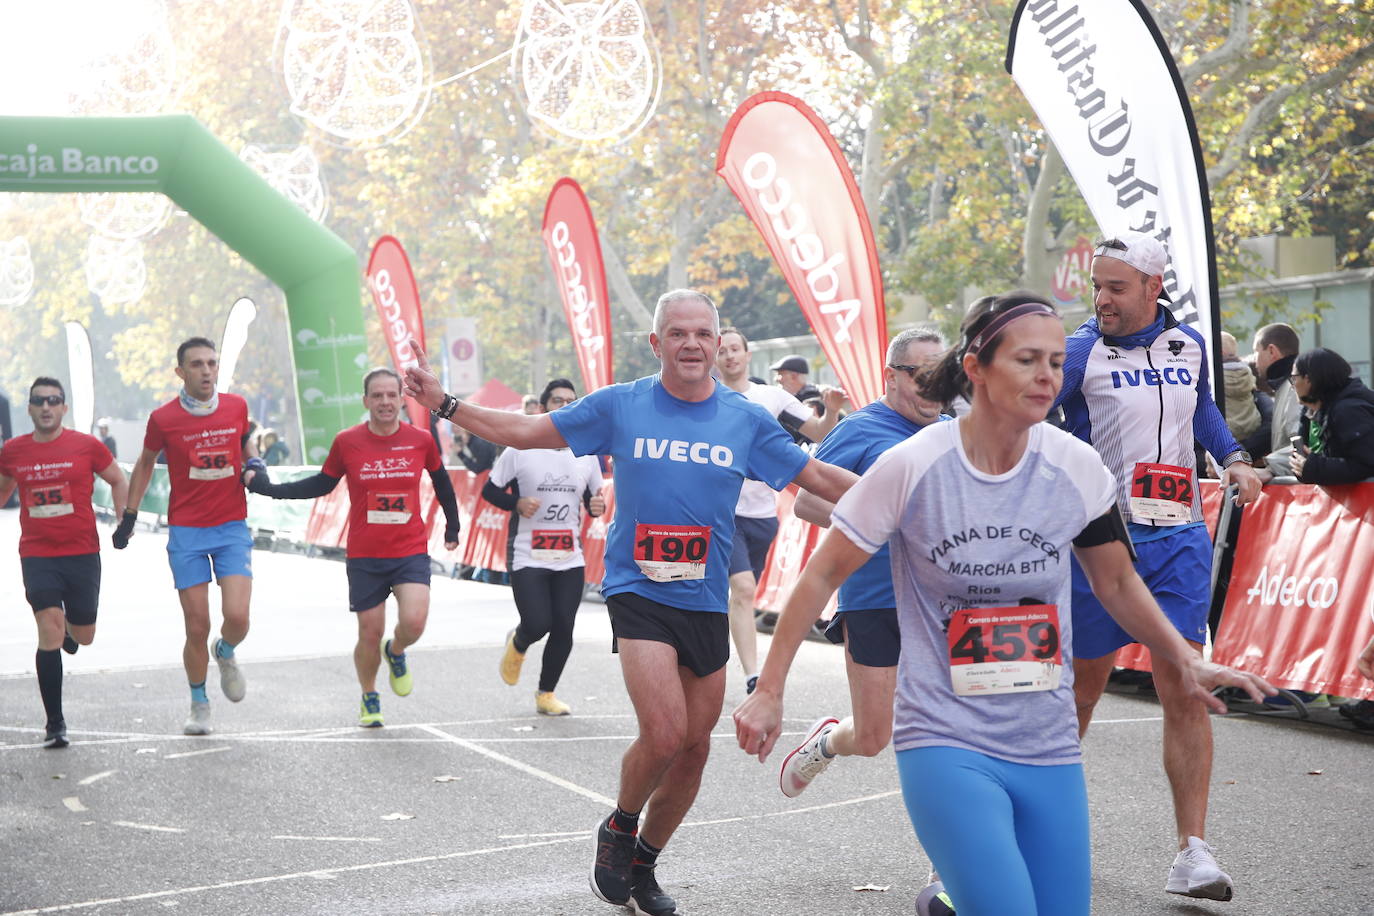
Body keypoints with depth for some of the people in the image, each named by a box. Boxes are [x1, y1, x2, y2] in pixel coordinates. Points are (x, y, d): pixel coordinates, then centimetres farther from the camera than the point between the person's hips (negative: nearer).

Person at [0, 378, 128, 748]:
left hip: (82, 554, 0)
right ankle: (55, 724, -4)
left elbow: (118, 481, 9)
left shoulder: (86, 446, -4)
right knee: (49, 633, -13)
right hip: (37, 555, 0)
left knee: (83, 637, 10)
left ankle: (69, 626, 51)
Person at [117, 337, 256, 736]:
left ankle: (226, 654, 23)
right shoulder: (163, 418, -6)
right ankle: (199, 704, 20)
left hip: (232, 527, 1)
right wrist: (129, 515, 12)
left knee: (237, 617, -13)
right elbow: (145, 463, 11)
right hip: (186, 532, -1)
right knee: (197, 627, -1)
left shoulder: (237, 407, 0)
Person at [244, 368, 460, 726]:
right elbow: (322, 484, 10)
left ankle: (396, 652, 18)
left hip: (411, 552, 0)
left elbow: (441, 482, 15)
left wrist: (452, 527, 20)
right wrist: (267, 487, 4)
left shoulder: (421, 440, -2)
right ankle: (369, 699, 31)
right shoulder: (347, 442, -4)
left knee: (414, 622, -20)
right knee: (370, 634, 3)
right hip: (364, 556, 0)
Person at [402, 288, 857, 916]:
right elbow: (527, 432, 4)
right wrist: (444, 404, -2)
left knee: (694, 749, 9)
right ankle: (618, 829, 12)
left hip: (706, 602, 3)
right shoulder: (620, 406, -1)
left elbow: (821, 479, 7)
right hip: (638, 593, -3)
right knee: (664, 732, -19)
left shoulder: (746, 420, 2)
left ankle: (641, 865, 32)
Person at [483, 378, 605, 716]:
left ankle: (546, 694, 21)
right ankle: (517, 644, 28)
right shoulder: (519, 450, -5)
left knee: (563, 629, 1)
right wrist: (517, 503, -17)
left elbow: (594, 498, 16)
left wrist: (598, 507, -7)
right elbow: (489, 489, 1)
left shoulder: (587, 455, 7)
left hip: (571, 559, 4)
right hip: (527, 557, -4)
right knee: (537, 625, -10)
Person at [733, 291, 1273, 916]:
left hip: (1049, 748, 5)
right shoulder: (912, 466, -10)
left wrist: (1186, 661, 4)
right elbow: (823, 575, -2)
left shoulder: (1076, 466, -1)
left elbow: (1116, 581, 14)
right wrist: (769, 691, -2)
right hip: (945, 744, -4)